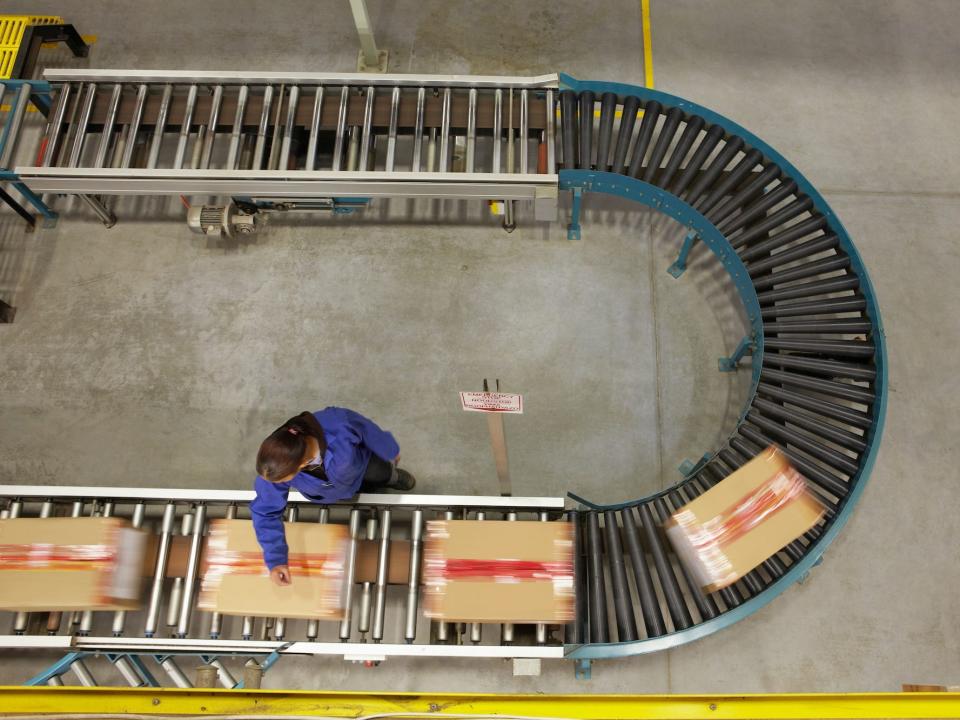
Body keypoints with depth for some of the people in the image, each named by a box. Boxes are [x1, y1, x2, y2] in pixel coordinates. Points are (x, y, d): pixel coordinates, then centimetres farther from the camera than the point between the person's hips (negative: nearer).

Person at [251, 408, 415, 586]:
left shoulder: (339, 432, -52)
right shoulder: (278, 462, -44)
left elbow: (368, 429, -28)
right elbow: (266, 510, -27)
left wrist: (390, 452, -7)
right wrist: (275, 560, -29)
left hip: (362, 464, -1)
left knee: (383, 476, 32)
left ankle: (393, 476, 65)